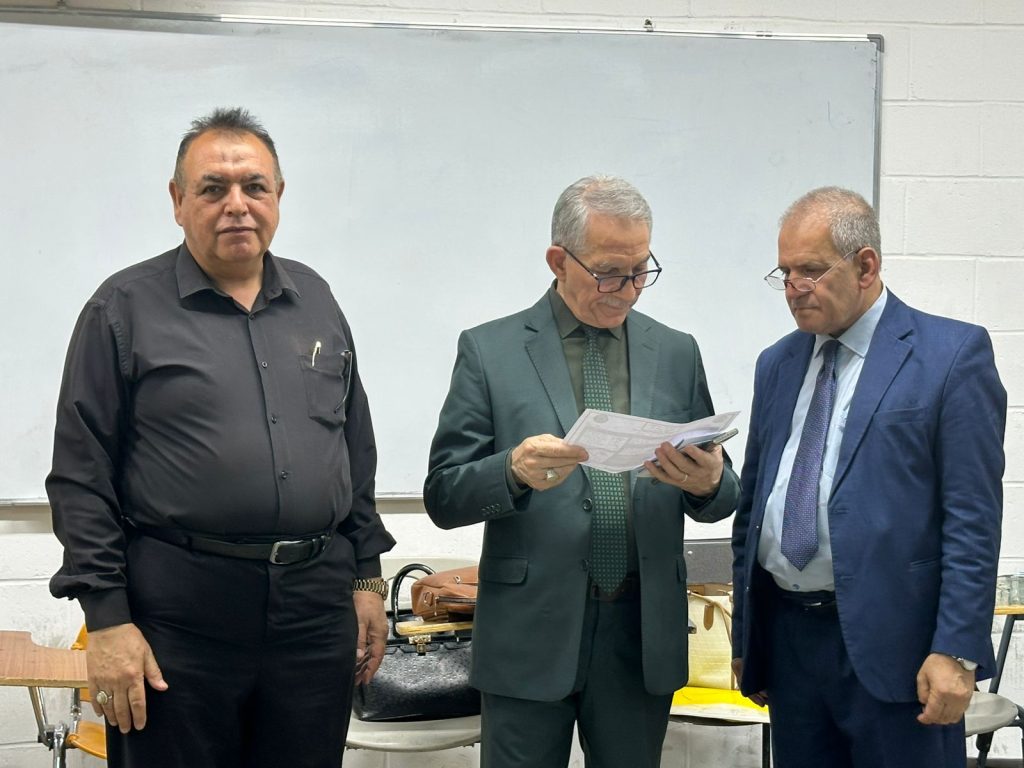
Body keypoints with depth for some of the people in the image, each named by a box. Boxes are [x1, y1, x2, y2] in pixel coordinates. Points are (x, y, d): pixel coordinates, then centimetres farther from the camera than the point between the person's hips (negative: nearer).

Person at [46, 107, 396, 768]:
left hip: (317, 607, 4)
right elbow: (81, 478, -4)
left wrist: (367, 578, 13)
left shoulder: (315, 300, 13)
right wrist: (107, 619, -10)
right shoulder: (126, 308, -2)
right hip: (180, 611, -4)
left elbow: (356, 452, 18)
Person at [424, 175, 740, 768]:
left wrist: (709, 482, -14)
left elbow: (722, 499, 10)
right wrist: (515, 471, -22)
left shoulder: (676, 353, 8)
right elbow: (444, 497, -2)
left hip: (644, 634, 2)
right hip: (532, 630, -2)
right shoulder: (490, 351, 0)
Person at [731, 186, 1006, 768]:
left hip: (891, 646, -5)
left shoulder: (954, 353, -4)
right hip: (787, 636, 5)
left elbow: (973, 517, -9)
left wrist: (956, 652, -14)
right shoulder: (778, 365, 13)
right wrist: (746, 635, 15)